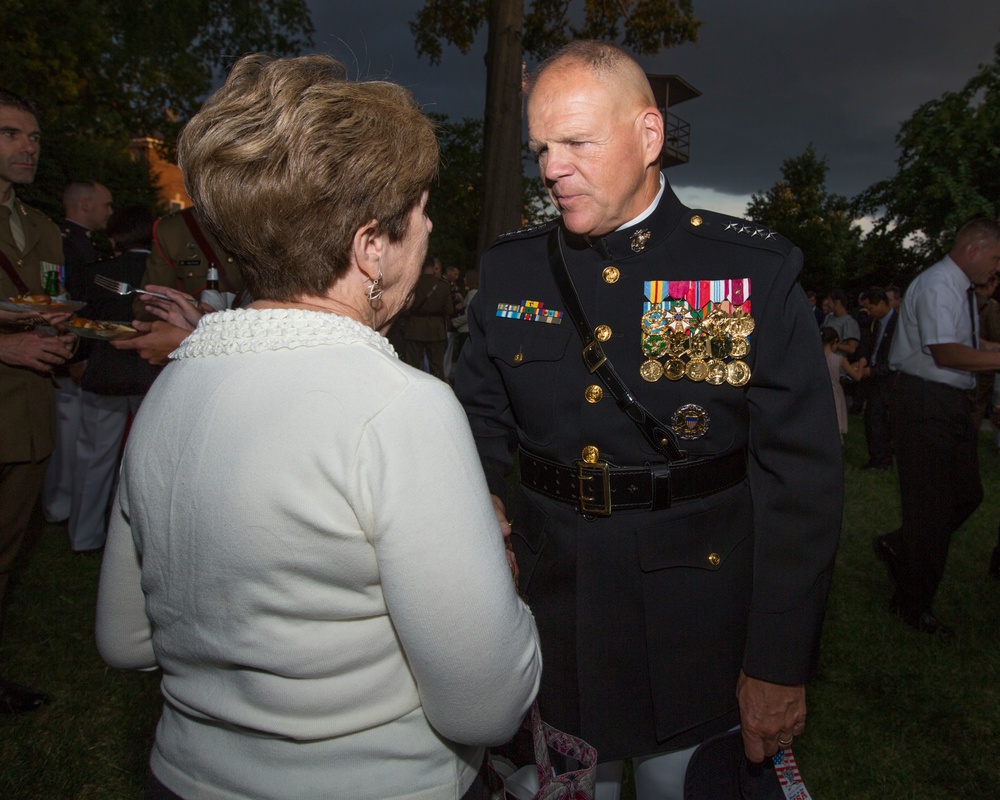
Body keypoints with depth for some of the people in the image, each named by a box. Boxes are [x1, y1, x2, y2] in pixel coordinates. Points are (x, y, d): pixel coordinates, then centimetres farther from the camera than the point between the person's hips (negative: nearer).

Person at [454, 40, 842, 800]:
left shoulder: (758, 269, -9)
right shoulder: (510, 267, 0)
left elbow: (801, 476, -9)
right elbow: (481, 417, 7)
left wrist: (779, 663, -8)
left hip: (694, 632, -2)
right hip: (553, 614, 3)